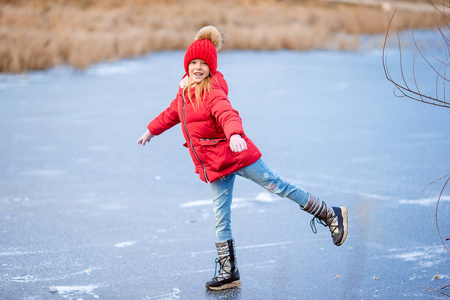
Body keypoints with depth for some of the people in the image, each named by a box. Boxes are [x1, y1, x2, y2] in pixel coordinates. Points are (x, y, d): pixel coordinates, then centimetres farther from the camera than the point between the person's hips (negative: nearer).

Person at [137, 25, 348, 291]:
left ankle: (330, 214, 11)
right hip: (214, 165, 7)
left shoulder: (212, 91, -13)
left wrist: (235, 134, -54)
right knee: (221, 218, 7)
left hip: (234, 152, -7)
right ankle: (229, 274, 15)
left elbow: (228, 114, -33)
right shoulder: (185, 89, 11)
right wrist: (151, 131, 45)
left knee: (274, 185, -4)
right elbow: (172, 113, 32)